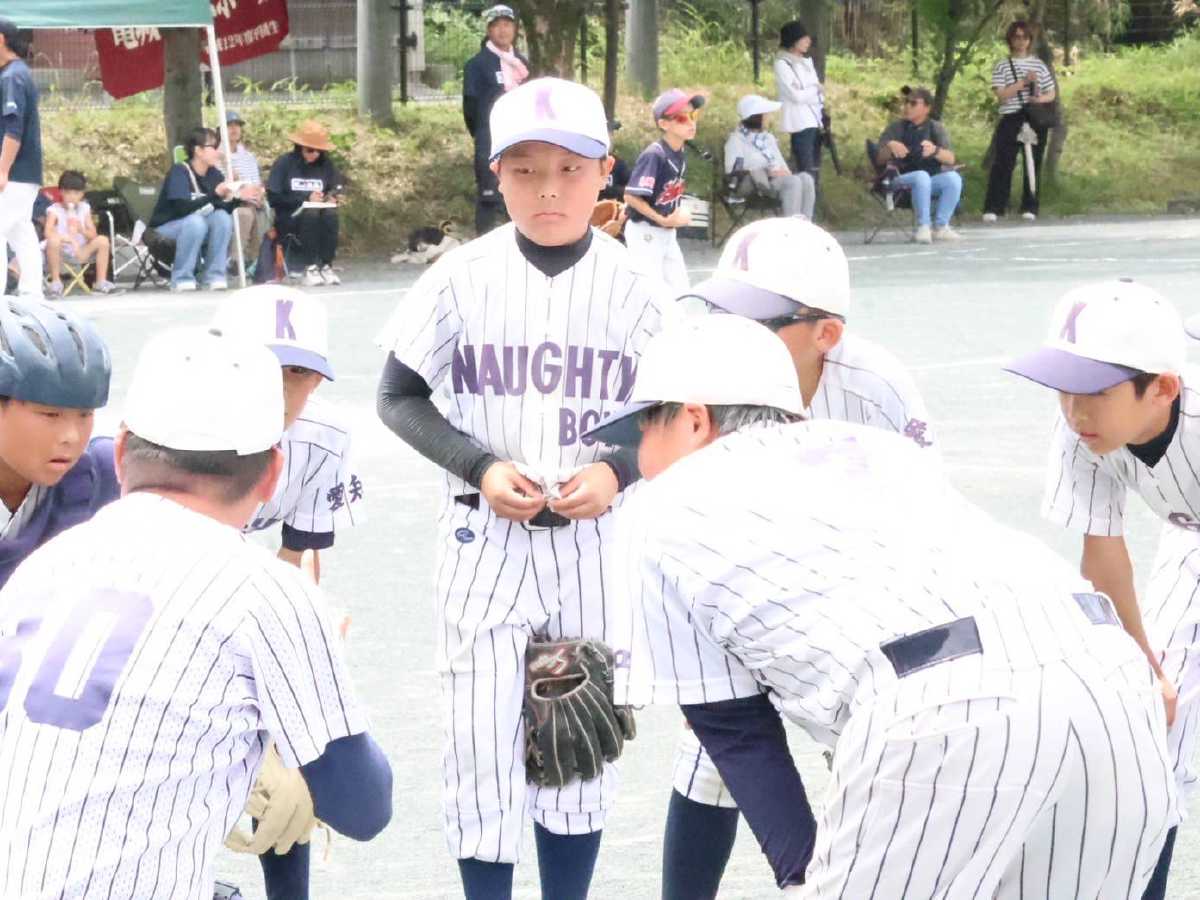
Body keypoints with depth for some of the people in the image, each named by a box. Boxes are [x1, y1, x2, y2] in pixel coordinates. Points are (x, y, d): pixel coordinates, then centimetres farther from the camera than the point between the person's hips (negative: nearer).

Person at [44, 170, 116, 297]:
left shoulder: (84, 208, 7)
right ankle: (56, 282, -20)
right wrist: (67, 238, -36)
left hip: (81, 252, 4)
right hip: (61, 251, -4)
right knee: (53, 241, -36)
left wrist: (82, 230, -19)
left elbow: (93, 235, 4)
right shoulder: (54, 210, -6)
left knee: (102, 240, -16)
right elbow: (48, 232, -23)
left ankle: (101, 282, -9)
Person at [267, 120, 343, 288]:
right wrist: (306, 199, -14)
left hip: (318, 211, 3)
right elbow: (274, 198, -8)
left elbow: (335, 192, 12)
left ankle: (326, 266, -29)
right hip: (289, 218, -3)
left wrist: (332, 198, -13)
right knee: (310, 213, -35)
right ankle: (310, 269, -37)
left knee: (330, 214, -30)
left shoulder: (326, 165, 7)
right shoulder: (284, 163, -4)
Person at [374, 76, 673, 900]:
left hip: (595, 543, 1)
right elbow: (399, 398, 0)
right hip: (487, 539, -1)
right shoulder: (464, 277, -6)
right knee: (483, 738, -1)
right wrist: (480, 466, -15)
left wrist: (617, 469, -16)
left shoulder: (633, 286, -4)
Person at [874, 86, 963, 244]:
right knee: (921, 176, -35)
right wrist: (890, 147, -22)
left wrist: (935, 150, -25)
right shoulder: (896, 128, 9)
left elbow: (950, 159, -4)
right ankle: (923, 227, -32)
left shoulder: (936, 128, 10)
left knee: (953, 177, -27)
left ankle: (941, 227, -21)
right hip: (901, 180, -2)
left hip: (932, 181, 2)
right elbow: (879, 160, 0)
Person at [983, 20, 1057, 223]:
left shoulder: (1038, 65, 12)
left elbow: (1052, 93, 15)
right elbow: (1001, 94, -8)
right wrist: (1024, 82, -16)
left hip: (1035, 121, 3)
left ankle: (1029, 208, 11)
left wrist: (1041, 99, -8)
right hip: (1010, 120, -3)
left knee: (1034, 165, 4)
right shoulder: (1002, 66, 4)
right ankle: (993, 209, -9)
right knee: (1002, 164, -8)